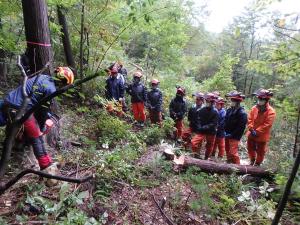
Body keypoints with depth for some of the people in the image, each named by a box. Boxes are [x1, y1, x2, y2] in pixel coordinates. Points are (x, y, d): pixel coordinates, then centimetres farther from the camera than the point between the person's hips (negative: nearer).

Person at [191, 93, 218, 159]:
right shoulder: (201, 110, 0)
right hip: (201, 131, 1)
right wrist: (199, 128, -16)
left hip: (211, 132, -1)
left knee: (209, 146, 12)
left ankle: (206, 158, 35)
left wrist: (205, 127, -23)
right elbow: (198, 120, 1)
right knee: (194, 142, -14)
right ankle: (196, 155, 5)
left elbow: (214, 124, -13)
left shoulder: (215, 112, -7)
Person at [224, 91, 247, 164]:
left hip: (234, 137, -8)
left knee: (233, 152, -7)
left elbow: (241, 127, -20)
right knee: (227, 151, 20)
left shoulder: (242, 113, -17)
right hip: (227, 135, 8)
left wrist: (232, 135, -19)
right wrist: (225, 132, 2)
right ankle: (229, 163, 38)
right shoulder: (229, 110, 4)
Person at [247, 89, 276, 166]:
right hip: (251, 134, 5)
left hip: (262, 136, -4)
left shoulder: (271, 112, -17)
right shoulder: (254, 108, -2)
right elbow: (250, 119, -1)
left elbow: (267, 125, -21)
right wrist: (251, 129, -13)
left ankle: (257, 164, 32)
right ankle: (252, 161, 45)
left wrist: (257, 131, -22)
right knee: (250, 148, 21)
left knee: (260, 152, 12)